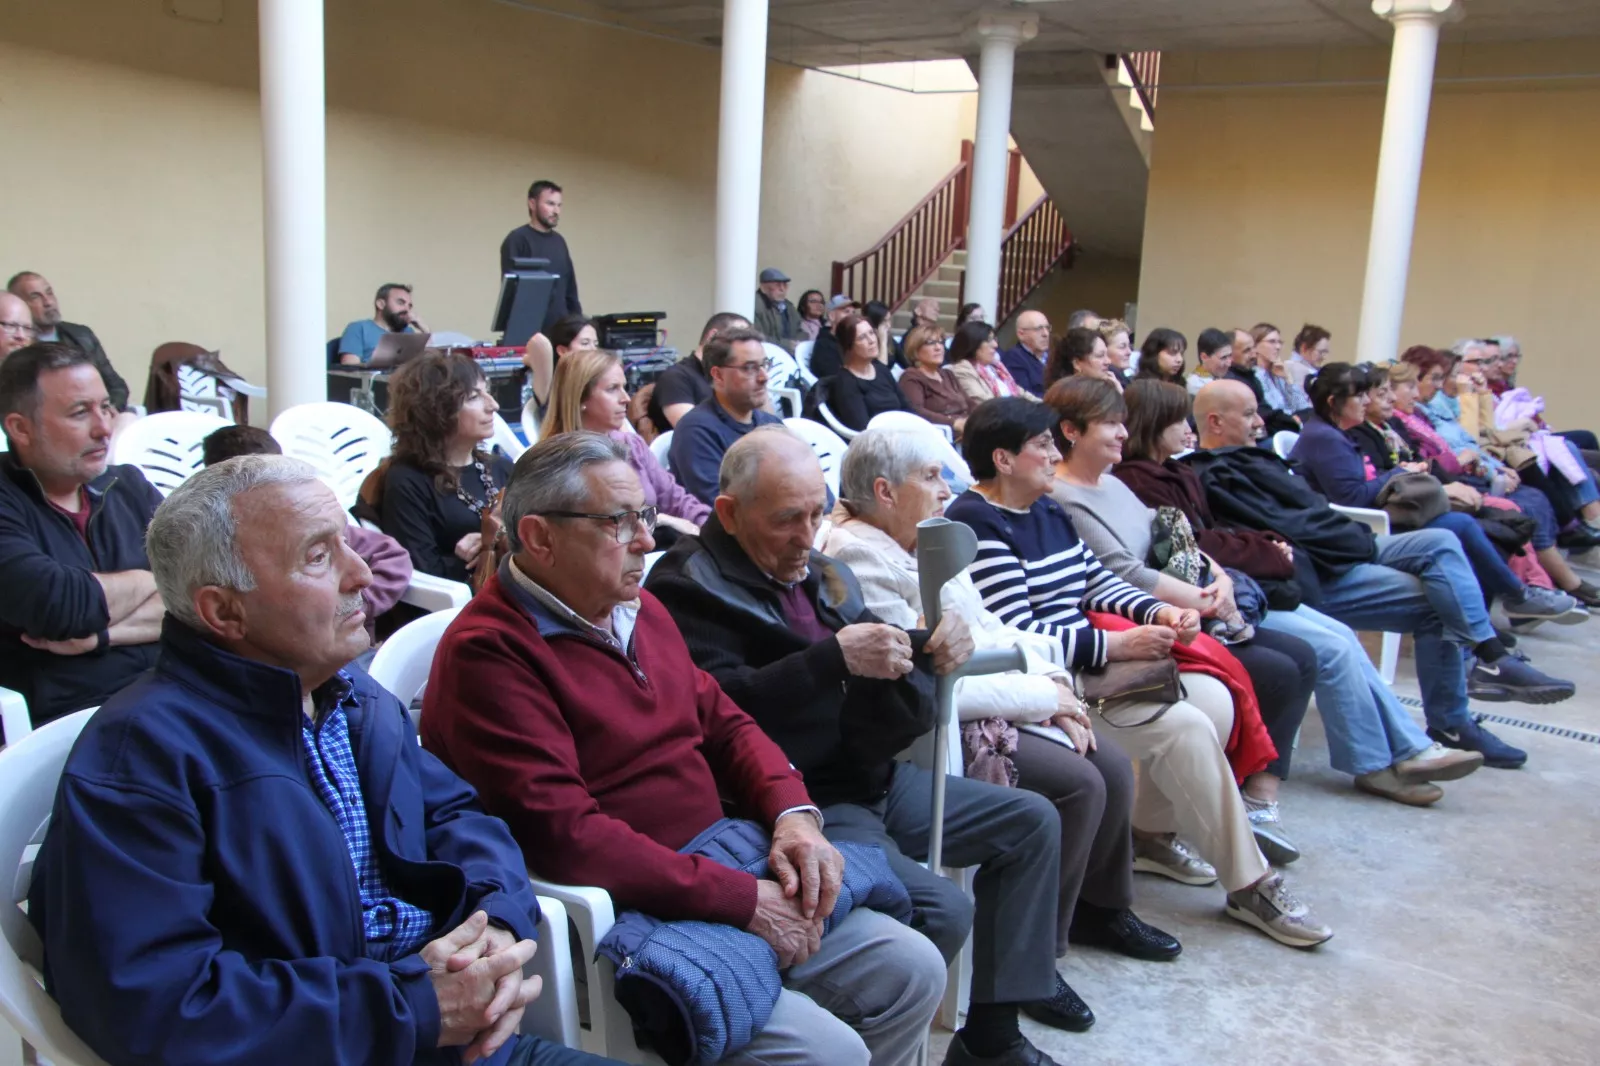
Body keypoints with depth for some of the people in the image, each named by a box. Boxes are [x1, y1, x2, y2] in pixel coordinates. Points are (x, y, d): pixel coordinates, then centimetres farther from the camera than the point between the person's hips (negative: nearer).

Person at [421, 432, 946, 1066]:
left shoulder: (639, 610, 11)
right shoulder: (486, 654, -17)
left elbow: (723, 723, 17)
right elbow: (562, 836, -25)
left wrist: (794, 813, -3)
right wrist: (742, 900, -22)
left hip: (724, 872, 9)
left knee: (913, 971, 6)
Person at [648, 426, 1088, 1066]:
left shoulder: (818, 572, 11)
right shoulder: (688, 585, -13)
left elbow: (889, 677, 14)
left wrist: (930, 649, -8)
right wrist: (834, 658, -32)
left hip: (873, 778, 10)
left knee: (1033, 821, 12)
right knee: (941, 910, -26)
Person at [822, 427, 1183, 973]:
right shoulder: (860, 560, -18)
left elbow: (989, 628, 17)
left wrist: (1052, 681, -2)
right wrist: (1043, 698, -15)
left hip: (987, 703, 9)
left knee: (1112, 765, 0)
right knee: (1077, 783, -19)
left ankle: (1102, 907, 23)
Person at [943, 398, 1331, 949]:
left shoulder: (1047, 509, 15)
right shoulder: (976, 524, -15)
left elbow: (1096, 579, 17)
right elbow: (1016, 634, -22)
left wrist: (1158, 611, -2)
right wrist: (1114, 644, -22)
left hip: (1089, 658, 10)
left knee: (1213, 698, -5)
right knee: (1185, 727, -20)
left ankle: (1152, 832, 12)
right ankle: (1249, 885, -5)